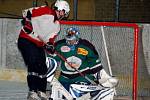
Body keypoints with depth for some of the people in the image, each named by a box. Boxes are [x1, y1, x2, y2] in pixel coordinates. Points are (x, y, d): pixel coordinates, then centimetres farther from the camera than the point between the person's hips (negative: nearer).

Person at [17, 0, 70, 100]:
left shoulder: (57, 25, 12)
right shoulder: (45, 11, -12)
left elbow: (51, 37, 7)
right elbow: (27, 12, -12)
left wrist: (50, 44, -12)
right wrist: (27, 22, -24)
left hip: (39, 45, 9)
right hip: (26, 40, -9)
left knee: (42, 67, 7)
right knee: (33, 64, -19)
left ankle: (41, 91, 18)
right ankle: (32, 92, -21)